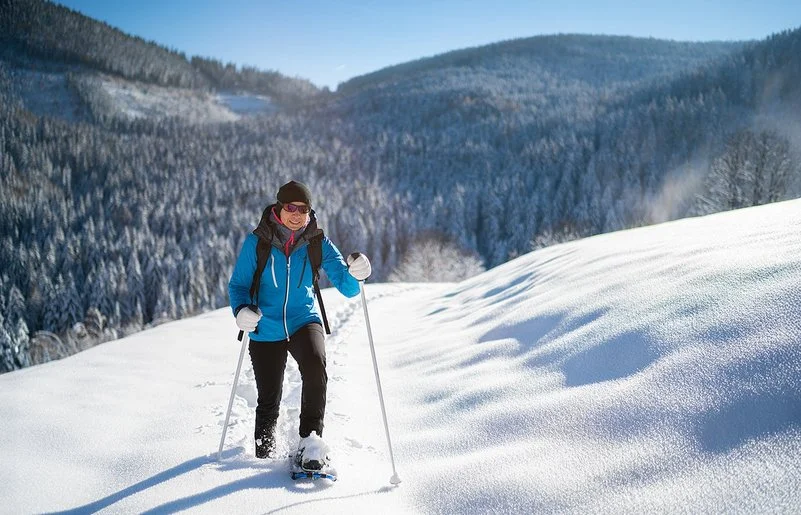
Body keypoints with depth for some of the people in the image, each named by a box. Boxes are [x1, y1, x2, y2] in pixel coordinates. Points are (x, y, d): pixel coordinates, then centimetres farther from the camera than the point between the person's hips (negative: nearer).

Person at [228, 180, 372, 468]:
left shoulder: (317, 244, -5)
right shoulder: (257, 242, -8)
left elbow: (346, 288, -8)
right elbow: (238, 284, -2)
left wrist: (354, 274, -31)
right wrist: (241, 310, -23)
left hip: (303, 321, 0)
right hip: (266, 329, 0)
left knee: (315, 365, -32)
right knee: (268, 401, 7)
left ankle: (310, 438, -17)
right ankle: (263, 451, 40)